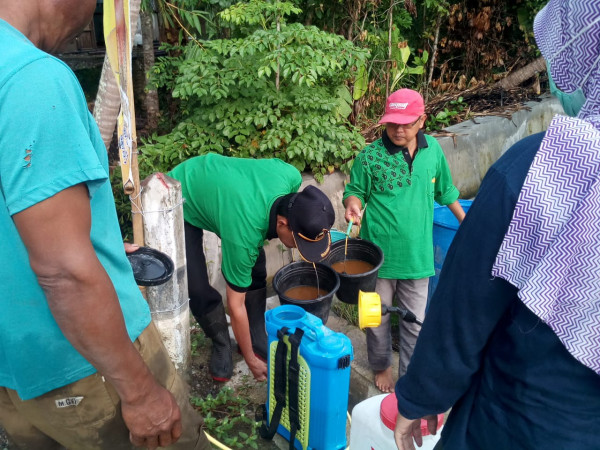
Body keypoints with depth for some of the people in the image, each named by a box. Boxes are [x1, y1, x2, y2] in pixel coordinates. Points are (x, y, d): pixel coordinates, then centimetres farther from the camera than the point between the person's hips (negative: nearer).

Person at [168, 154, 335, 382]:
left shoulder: (291, 176, -29)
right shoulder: (244, 234, -40)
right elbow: (236, 305, -25)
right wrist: (251, 359, -12)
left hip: (215, 183, 6)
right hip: (181, 203, -6)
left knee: (256, 271, -1)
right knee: (197, 289, -13)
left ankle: (257, 338, 18)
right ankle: (221, 344, 14)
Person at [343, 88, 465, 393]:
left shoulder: (432, 150, 0)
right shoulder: (370, 156, -10)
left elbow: (445, 190, 15)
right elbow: (355, 191, 0)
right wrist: (353, 206, -22)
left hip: (417, 253, 2)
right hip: (380, 252, -2)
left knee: (415, 321, 13)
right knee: (379, 317, 15)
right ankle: (381, 365, 41)